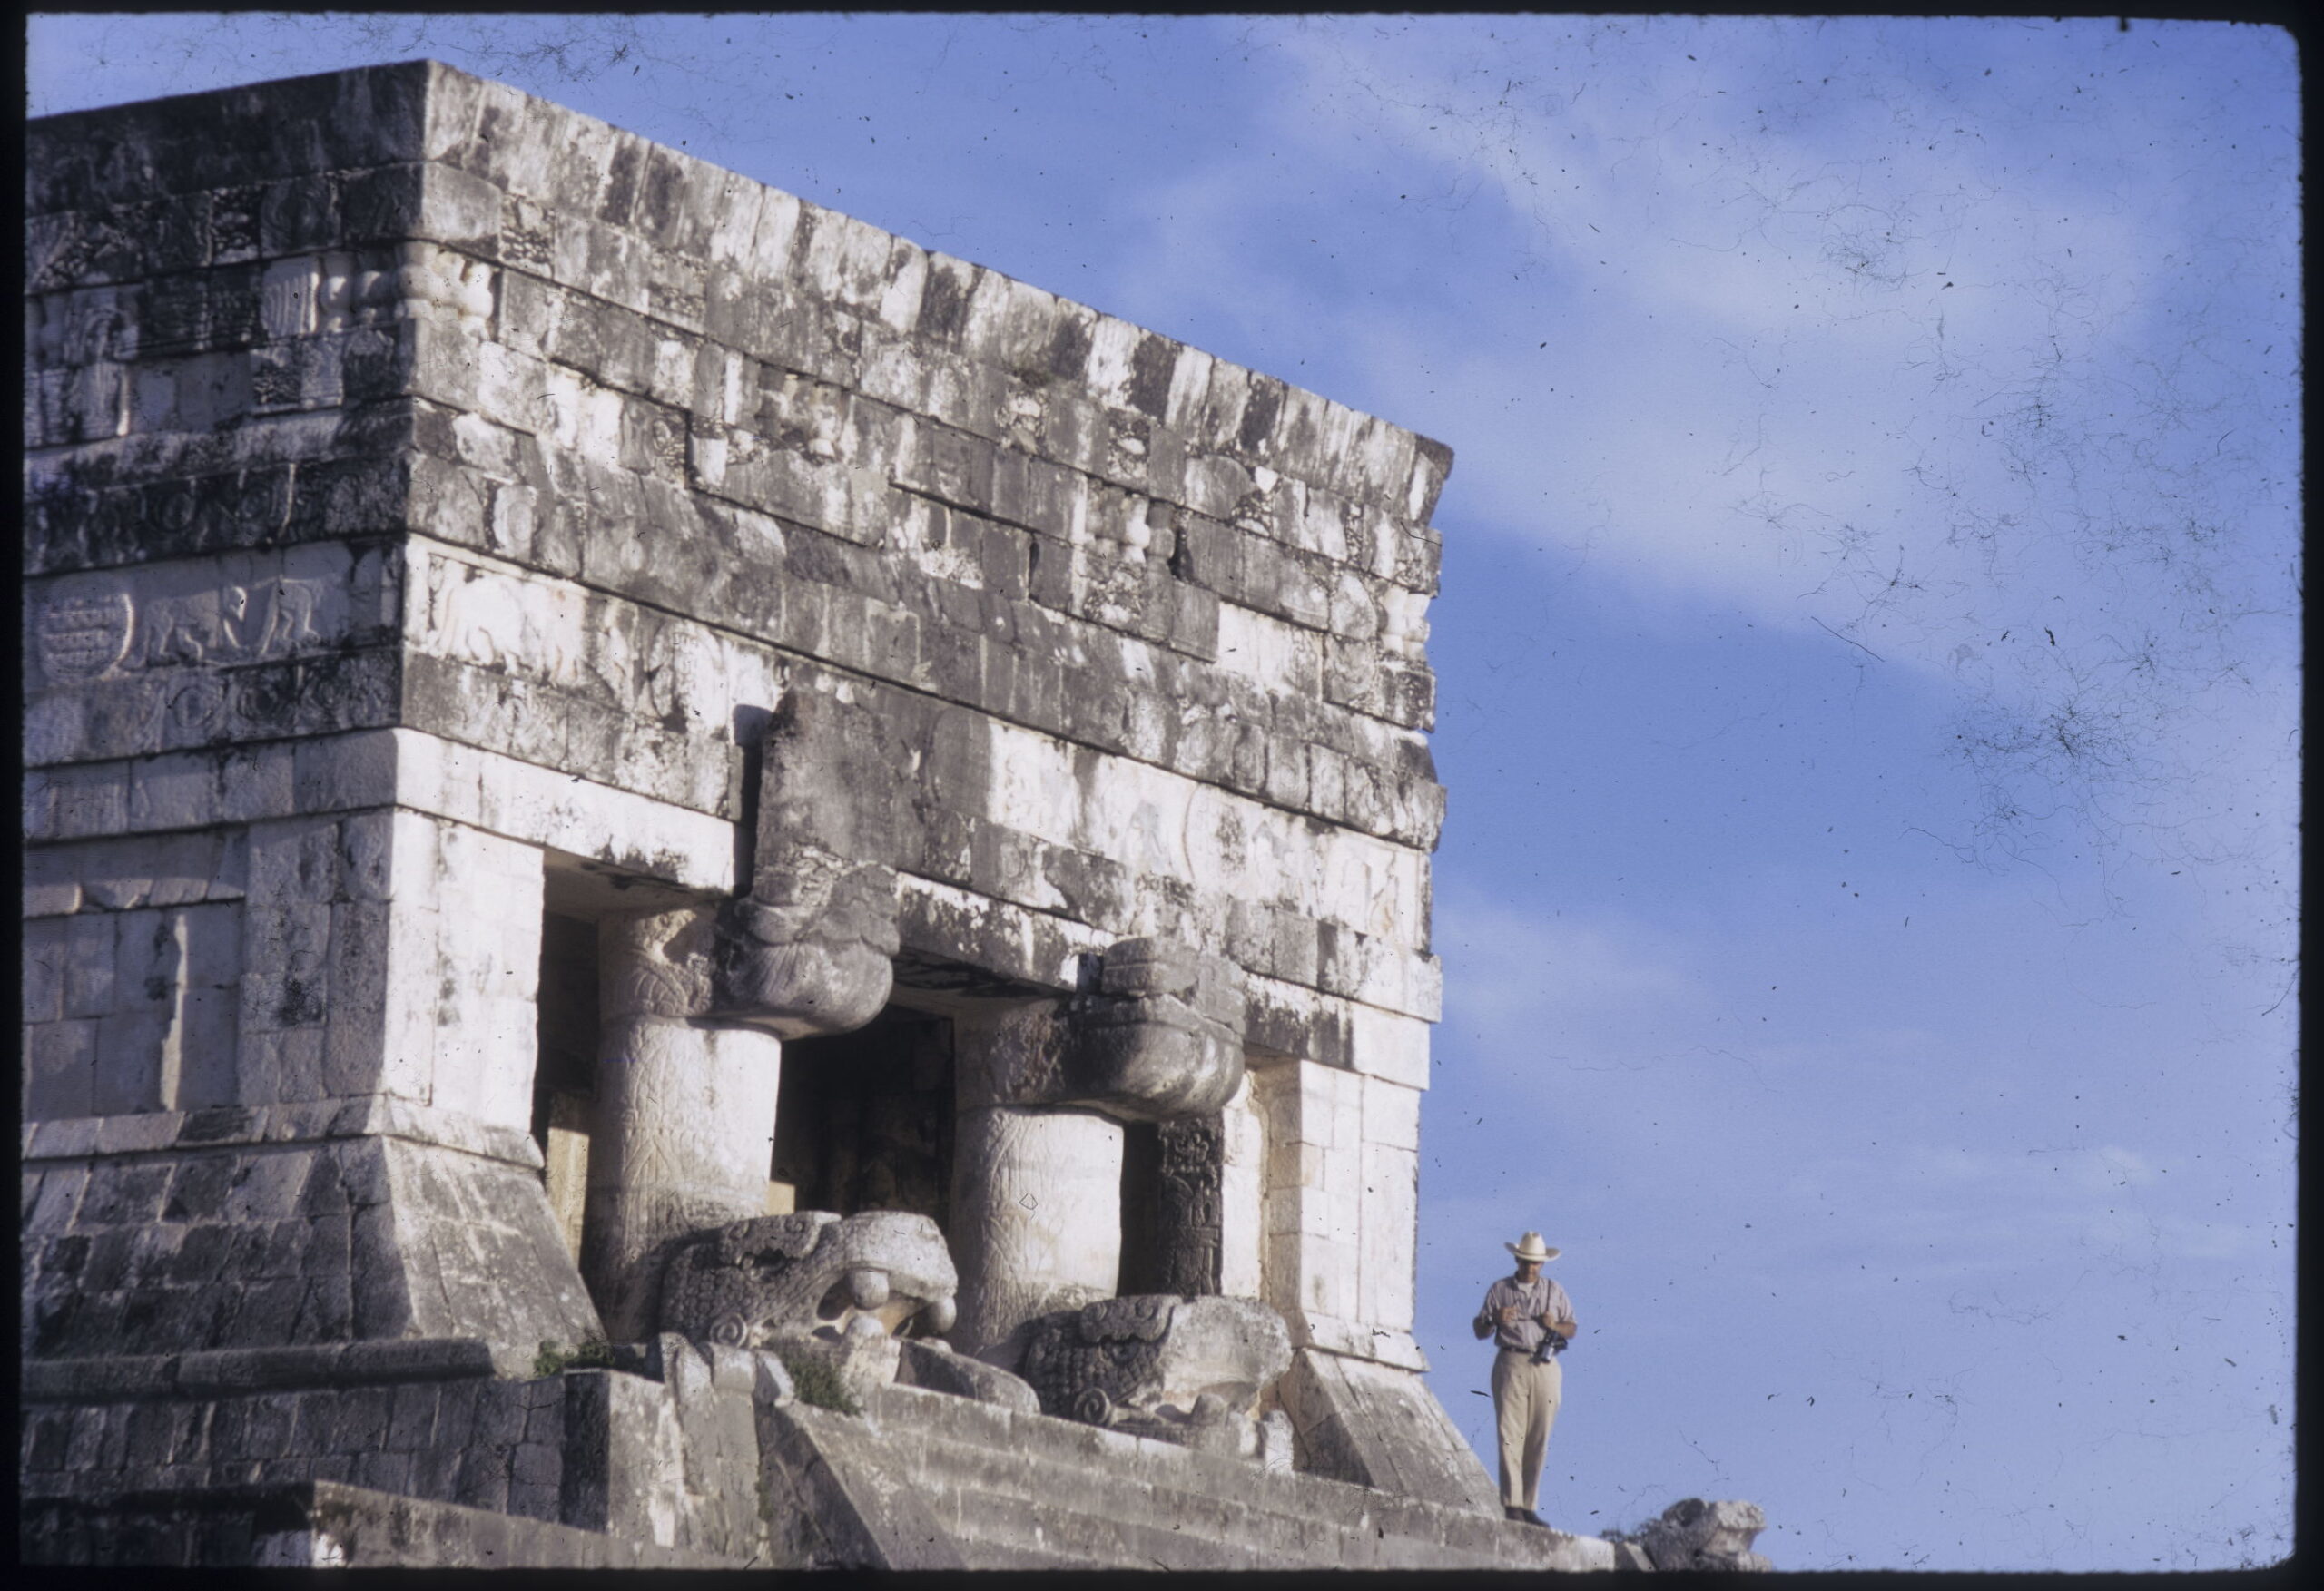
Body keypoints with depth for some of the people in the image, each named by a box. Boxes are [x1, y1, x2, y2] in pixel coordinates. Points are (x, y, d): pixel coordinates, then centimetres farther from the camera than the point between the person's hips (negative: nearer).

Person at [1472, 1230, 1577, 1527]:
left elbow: (1572, 1329, 18)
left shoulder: (1554, 1291, 16)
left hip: (1545, 1368, 2)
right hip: (1511, 1365, -2)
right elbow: (1480, 1331, 10)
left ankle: (1528, 1506, 6)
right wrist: (1495, 1320, -11)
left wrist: (1556, 1325, -4)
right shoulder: (1499, 1290, 10)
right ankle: (1511, 1505, -17)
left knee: (1538, 1440, 1)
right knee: (1510, 1436, -12)